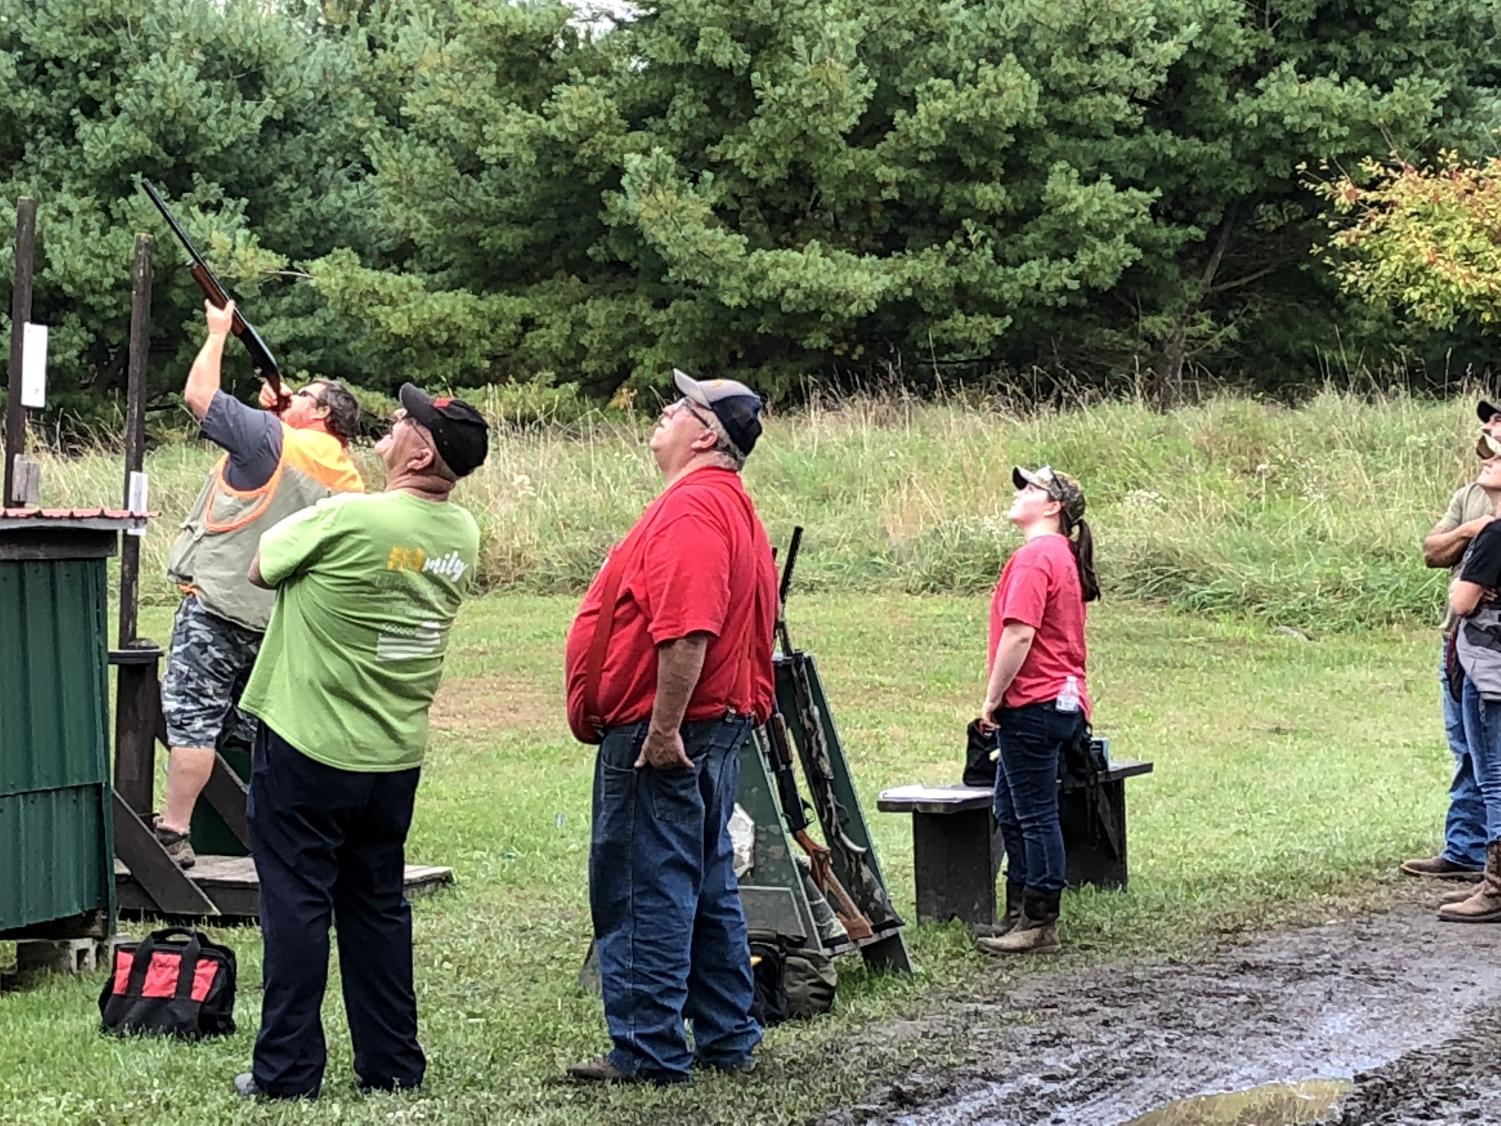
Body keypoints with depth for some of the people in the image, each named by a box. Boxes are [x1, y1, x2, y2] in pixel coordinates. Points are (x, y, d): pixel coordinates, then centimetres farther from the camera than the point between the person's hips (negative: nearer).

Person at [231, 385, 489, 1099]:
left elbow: (262, 570, -5)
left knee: (295, 904, 2)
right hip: (396, 753, 6)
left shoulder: (348, 519, -21)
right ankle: (391, 1064, 20)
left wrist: (293, 525, 12)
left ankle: (287, 1071, 5)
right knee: (378, 905, 15)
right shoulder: (463, 535, 0)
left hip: (306, 746, -6)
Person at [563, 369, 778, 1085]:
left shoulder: (690, 508, -16)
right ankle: (726, 1040, 21)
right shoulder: (734, 507, 18)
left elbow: (687, 630, -27)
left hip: (660, 738, -11)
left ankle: (648, 1053, -3)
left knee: (643, 894, -6)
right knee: (707, 889, 15)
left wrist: (663, 729, -26)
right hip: (719, 729, 11)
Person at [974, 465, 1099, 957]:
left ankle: (1039, 925, 1)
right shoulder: (1062, 555, 17)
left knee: (1035, 816, -4)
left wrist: (992, 698, -14)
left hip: (1033, 703, -10)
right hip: (1061, 698, 10)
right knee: (1012, 811, 17)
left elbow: (1019, 635, -22)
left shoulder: (1034, 557, -15)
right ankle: (1020, 915, 22)